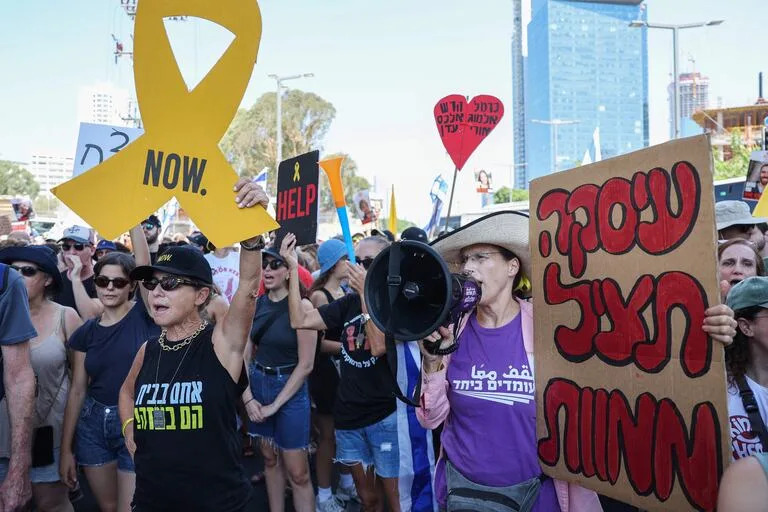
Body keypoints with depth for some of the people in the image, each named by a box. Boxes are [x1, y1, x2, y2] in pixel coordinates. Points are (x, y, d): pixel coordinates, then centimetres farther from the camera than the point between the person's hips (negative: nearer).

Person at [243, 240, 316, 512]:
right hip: (258, 385, 5)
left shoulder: (301, 306, -14)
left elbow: (305, 364, -14)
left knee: (297, 472, -1)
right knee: (270, 459, 17)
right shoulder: (256, 304, 2)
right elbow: (245, 353, 4)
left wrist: (275, 405, -12)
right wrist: (247, 396, -7)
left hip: (290, 390, -5)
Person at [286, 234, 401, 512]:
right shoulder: (349, 303, 6)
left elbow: (379, 346, -23)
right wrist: (294, 269, -8)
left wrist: (366, 293, -25)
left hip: (385, 416, -4)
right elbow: (299, 320, -2)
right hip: (348, 417, 5)